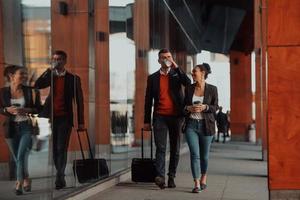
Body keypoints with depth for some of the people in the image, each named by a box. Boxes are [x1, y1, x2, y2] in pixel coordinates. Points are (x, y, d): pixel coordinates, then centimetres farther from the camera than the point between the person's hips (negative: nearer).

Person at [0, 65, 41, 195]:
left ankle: (19, 183, -6)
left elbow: (38, 109, 1)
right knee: (17, 158, 11)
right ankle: (26, 181, 30)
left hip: (27, 127, -2)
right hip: (11, 128, 2)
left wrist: (27, 110, -17)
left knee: (21, 156, -14)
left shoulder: (30, 91, -2)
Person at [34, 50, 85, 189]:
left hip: (65, 119, -4)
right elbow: (37, 85, -4)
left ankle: (59, 178, -7)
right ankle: (61, 177, 18)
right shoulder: (50, 76, 13)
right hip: (51, 117, 4)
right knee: (54, 149, 8)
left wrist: (81, 122, -4)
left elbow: (79, 101, 1)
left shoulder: (73, 79, 2)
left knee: (61, 149, -7)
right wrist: (50, 70, -7)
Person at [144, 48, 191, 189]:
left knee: (175, 148, 5)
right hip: (160, 117, -1)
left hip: (176, 116, 1)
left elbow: (188, 83, -12)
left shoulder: (177, 74, 10)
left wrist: (176, 66, -12)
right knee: (160, 147, -12)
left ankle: (171, 177, 12)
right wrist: (147, 121, 7)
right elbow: (148, 100, 10)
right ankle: (160, 176, -20)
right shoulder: (153, 78, 10)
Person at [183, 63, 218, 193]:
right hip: (191, 124, 1)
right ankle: (197, 184, -9)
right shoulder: (189, 88, 6)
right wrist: (188, 108, -8)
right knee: (194, 154, -10)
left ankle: (203, 178, 34)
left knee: (204, 155, 9)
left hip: (206, 125, -1)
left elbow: (215, 107, 1)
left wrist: (205, 107, -18)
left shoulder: (212, 89, -1)